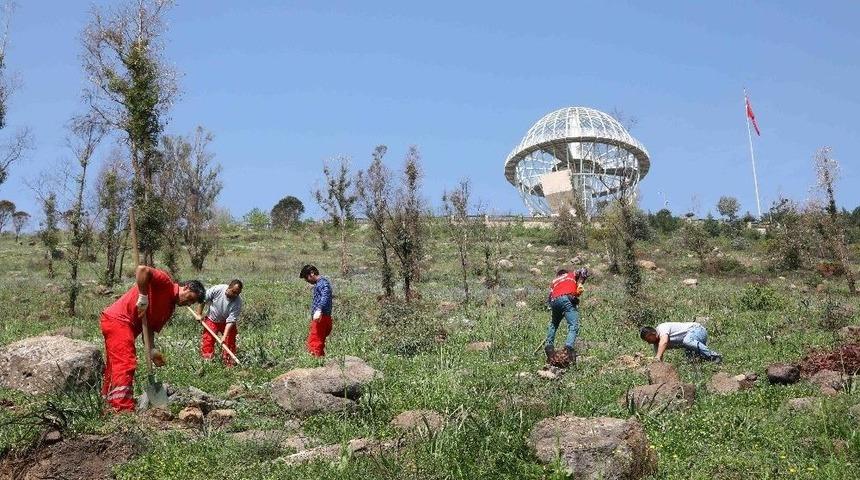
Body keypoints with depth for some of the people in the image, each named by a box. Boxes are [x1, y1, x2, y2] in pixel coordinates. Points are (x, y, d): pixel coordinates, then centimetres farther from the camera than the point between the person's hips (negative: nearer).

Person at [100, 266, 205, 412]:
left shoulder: (170, 307, 14)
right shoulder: (165, 283, -10)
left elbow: (151, 328, 8)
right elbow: (142, 270, -27)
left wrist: (151, 350, -7)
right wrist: (143, 298, -24)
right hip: (117, 319, -10)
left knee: (116, 367, 18)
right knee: (126, 365, -16)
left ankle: (109, 401, 29)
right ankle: (124, 410, -21)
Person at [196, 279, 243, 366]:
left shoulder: (237, 302, -28)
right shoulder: (217, 289, -27)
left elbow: (230, 321, -28)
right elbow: (203, 299, -11)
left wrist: (225, 336, -35)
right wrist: (199, 314, -9)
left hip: (226, 323, 0)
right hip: (212, 320, 0)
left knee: (230, 343, -2)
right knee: (207, 343, -5)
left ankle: (229, 365, 9)